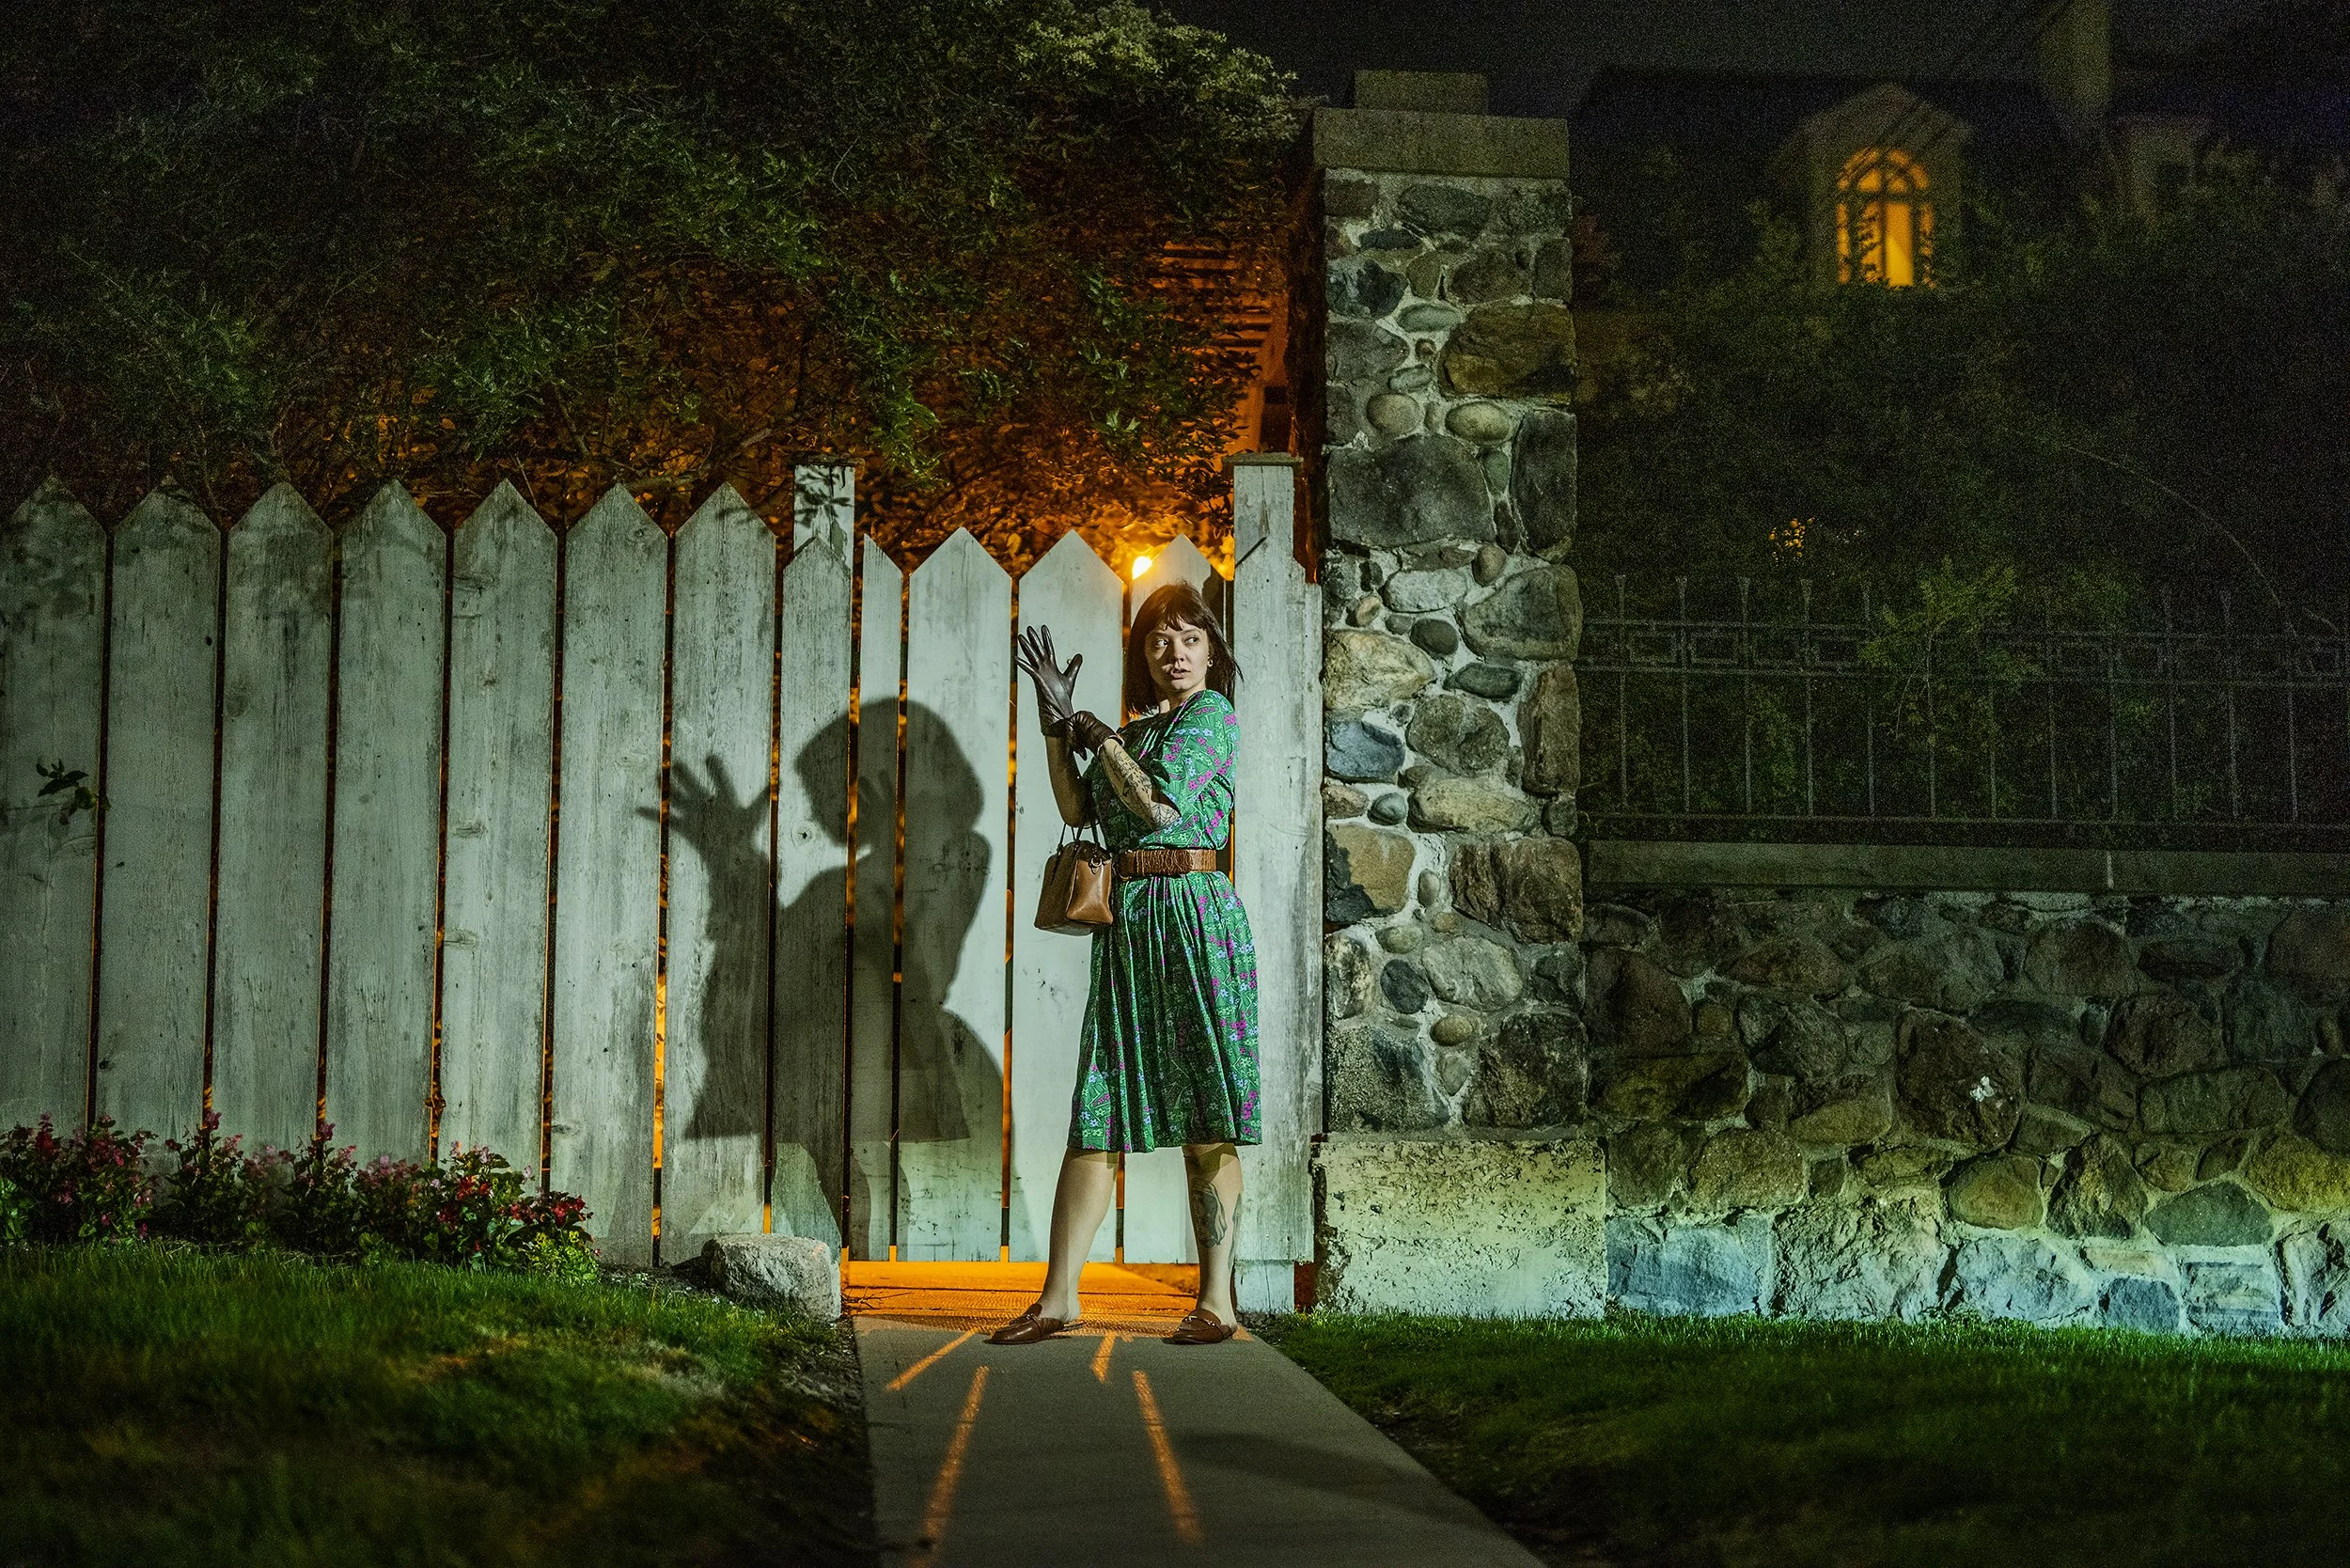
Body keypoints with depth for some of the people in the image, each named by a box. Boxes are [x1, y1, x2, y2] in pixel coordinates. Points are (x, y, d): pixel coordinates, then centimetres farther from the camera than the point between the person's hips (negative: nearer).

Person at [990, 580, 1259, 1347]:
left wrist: (1097, 735, 0)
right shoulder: (1139, 729, 21)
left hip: (1194, 915, -7)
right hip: (1127, 922, 7)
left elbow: (1162, 805, -12)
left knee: (1207, 1118, -5)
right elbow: (1077, 809, 13)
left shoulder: (1211, 712, 0)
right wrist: (1057, 722, 5)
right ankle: (1058, 1297, 4)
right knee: (1094, 1111, 3)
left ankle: (1216, 1301, -1)